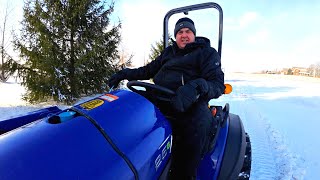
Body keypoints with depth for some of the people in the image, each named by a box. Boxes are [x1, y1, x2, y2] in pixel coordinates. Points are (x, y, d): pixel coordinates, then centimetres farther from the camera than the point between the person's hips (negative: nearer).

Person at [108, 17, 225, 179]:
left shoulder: (207, 52, 11)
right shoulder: (168, 52, 25)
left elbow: (218, 84, -3)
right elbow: (149, 70, 31)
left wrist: (196, 87, -25)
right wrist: (126, 73, 15)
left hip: (190, 103, -4)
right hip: (159, 100, 5)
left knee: (198, 123, -35)